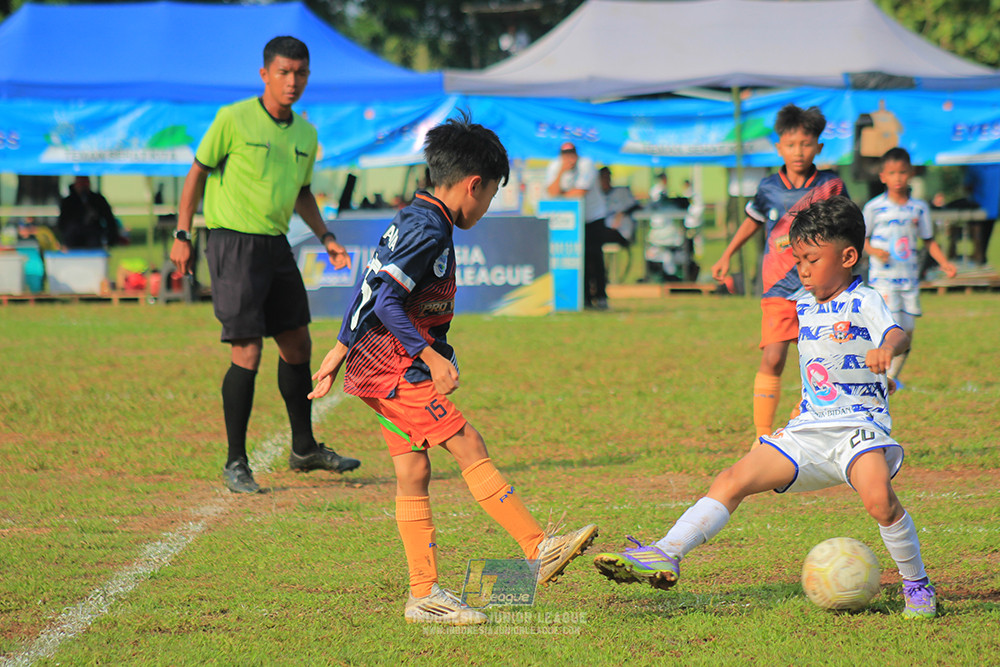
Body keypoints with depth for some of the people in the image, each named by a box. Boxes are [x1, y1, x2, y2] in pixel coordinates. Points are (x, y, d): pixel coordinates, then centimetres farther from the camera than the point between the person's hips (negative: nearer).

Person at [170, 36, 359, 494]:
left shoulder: (305, 134, 10)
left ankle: (304, 448, 27)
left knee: (297, 345, 12)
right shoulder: (234, 120, -9)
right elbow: (198, 172, -3)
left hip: (276, 245, 7)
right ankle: (236, 464, -1)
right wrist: (182, 237, -7)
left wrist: (326, 238, 14)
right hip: (233, 243, -7)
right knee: (247, 352, -10)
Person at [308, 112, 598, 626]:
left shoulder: (409, 221, 15)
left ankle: (424, 596, 8)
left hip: (380, 368, 10)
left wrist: (341, 350, 24)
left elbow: (368, 290, 20)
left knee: (413, 473, 8)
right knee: (469, 449, -9)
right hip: (398, 370, -10)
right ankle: (539, 549, -8)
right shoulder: (430, 231, -16)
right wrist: (432, 356, -22)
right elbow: (387, 301, -24)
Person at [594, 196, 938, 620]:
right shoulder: (802, 307, 15)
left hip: (859, 428, -6)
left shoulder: (864, 303, -6)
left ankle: (917, 585, -11)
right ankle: (666, 556, -12)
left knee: (878, 498, -32)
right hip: (808, 432, 7)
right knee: (734, 479, -7)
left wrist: (886, 351, -49)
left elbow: (896, 335, -27)